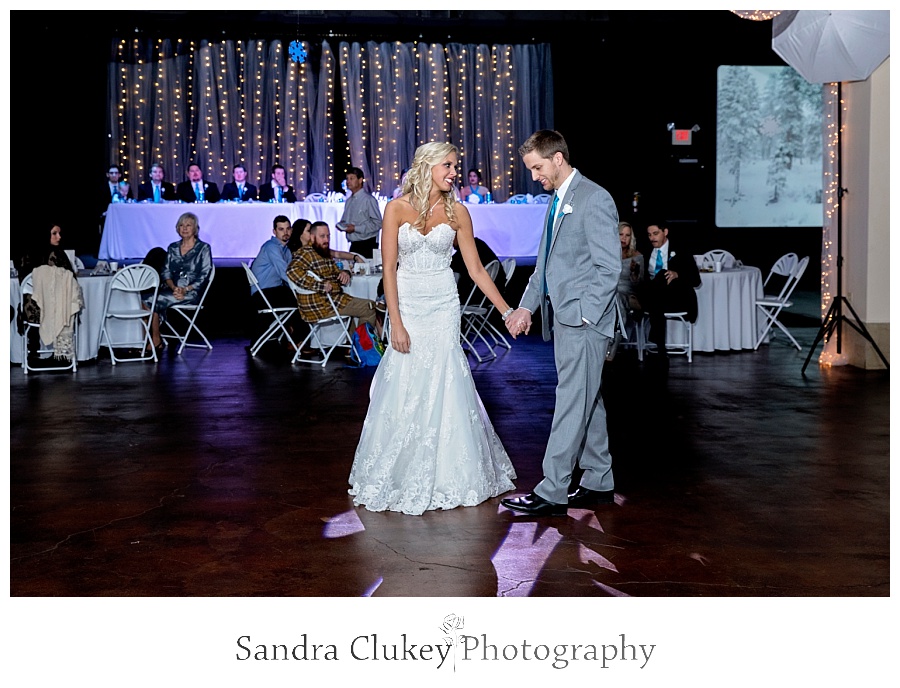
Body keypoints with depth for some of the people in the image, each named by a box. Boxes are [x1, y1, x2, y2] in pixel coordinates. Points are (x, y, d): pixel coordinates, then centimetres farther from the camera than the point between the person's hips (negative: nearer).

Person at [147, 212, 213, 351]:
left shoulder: (203, 248, 3)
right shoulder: (172, 247, 18)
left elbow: (204, 276, -4)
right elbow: (166, 272, 10)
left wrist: (185, 289, -17)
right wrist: (174, 287, -11)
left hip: (191, 293, -5)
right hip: (171, 289, 5)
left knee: (159, 300, -30)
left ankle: (156, 340, -18)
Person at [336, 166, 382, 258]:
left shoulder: (369, 199, -10)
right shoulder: (349, 201, 15)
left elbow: (377, 223, -16)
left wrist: (355, 228, -16)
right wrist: (341, 225, 1)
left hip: (367, 246, -7)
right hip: (353, 246, 7)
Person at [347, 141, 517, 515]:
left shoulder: (457, 211, 1)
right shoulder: (397, 208, -5)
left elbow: (476, 268, 3)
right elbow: (389, 268, -7)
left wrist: (507, 310, -1)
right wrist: (396, 323, -13)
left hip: (443, 306, 1)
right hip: (407, 305, -1)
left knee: (441, 389, 1)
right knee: (404, 390, 0)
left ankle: (445, 476, 16)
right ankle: (401, 477, 17)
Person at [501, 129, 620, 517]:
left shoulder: (594, 199, -12)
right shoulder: (557, 201, 18)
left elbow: (609, 267, -16)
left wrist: (583, 316, -18)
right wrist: (526, 307, 14)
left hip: (584, 321, -9)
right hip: (562, 319, 9)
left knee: (572, 403, -6)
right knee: (588, 403, 13)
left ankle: (551, 494, -4)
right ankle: (598, 484, 22)